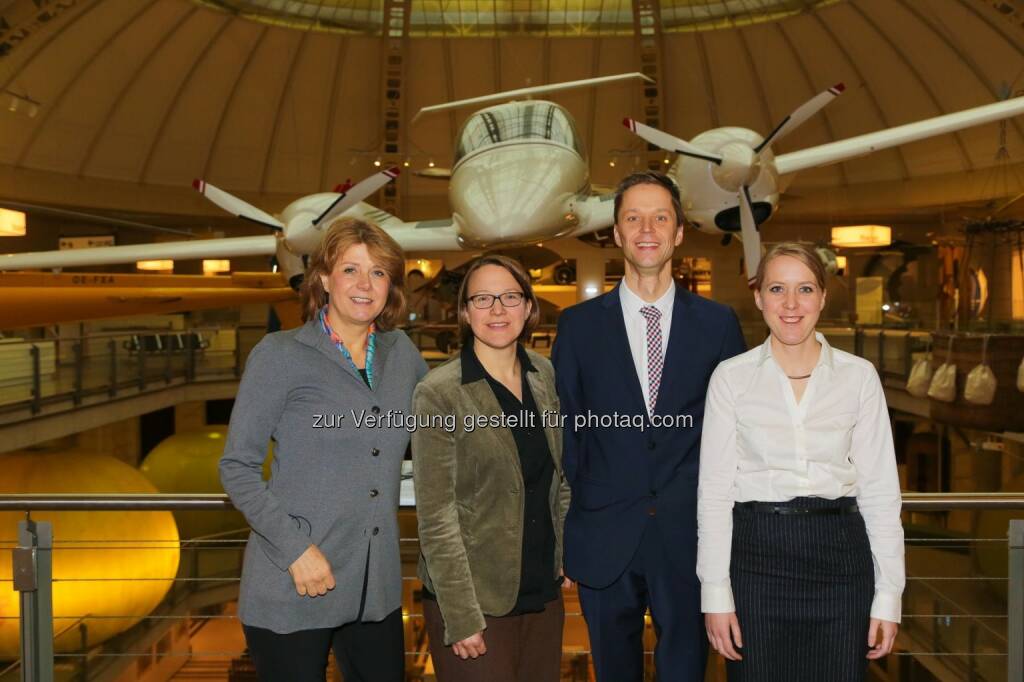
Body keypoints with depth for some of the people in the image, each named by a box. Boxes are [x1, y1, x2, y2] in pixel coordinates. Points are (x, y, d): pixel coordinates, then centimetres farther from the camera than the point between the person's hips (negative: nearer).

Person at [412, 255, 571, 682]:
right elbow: (436, 518, -15)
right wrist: (461, 618, -15)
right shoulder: (438, 393, -14)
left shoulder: (544, 375, 3)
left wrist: (564, 557, 8)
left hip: (544, 593, 5)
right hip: (478, 599, -5)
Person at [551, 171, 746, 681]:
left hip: (690, 539, 0)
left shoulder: (718, 323, 2)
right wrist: (559, 534, 1)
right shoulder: (579, 325, 1)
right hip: (604, 538, 0)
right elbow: (563, 433, 2)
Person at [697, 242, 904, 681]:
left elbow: (880, 490, 3)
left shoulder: (859, 376, 2)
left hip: (839, 558, 1)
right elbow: (714, 490, -2)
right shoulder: (731, 377, -1)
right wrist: (715, 593, -6)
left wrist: (888, 595, -1)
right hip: (756, 557, -1)